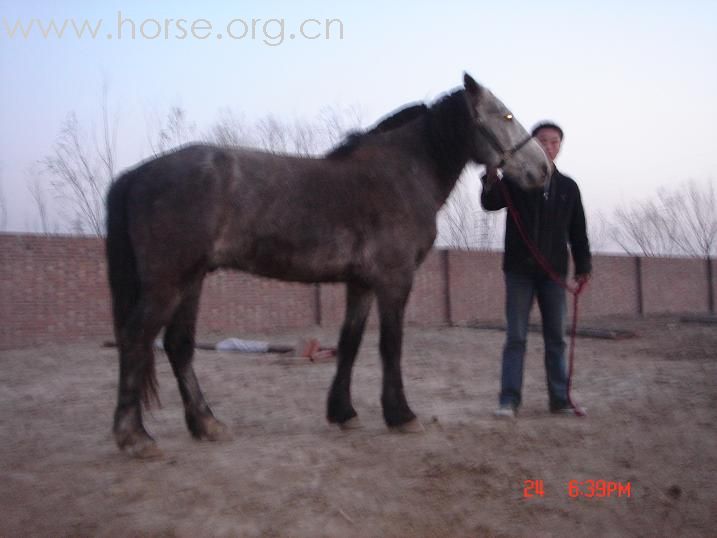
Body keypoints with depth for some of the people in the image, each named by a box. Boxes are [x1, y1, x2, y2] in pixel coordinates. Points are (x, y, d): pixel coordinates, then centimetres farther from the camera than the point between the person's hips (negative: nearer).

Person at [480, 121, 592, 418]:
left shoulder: (568, 187, 10)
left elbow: (578, 231, 11)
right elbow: (491, 203, -15)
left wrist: (583, 266, 4)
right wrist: (491, 178, -34)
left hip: (553, 272, 3)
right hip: (519, 270, -3)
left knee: (556, 338, 8)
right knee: (516, 337, -2)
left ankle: (559, 398, 15)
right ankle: (509, 399, 1)